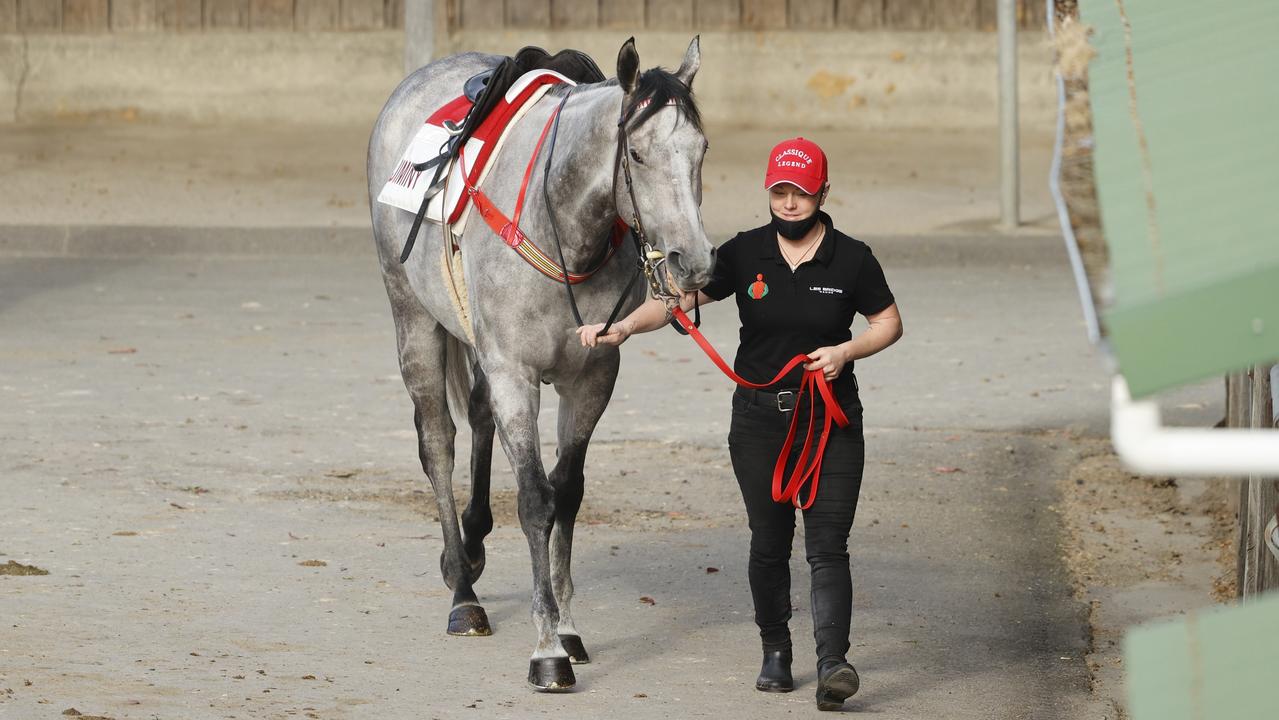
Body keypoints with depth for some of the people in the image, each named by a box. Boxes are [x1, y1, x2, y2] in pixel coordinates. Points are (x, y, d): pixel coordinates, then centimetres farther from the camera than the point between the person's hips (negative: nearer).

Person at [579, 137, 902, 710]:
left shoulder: (851, 259, -3)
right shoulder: (744, 254, -1)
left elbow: (889, 323, 7)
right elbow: (679, 298, -4)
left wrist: (846, 351, -11)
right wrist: (623, 327, -20)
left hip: (831, 421, -2)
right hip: (759, 420, 2)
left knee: (827, 544, -10)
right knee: (769, 542, 8)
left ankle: (832, 662, -19)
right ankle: (775, 651, 24)